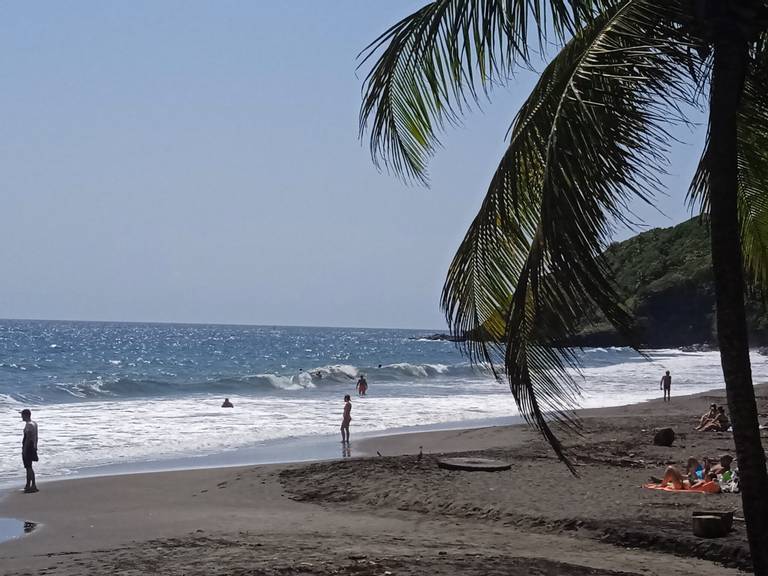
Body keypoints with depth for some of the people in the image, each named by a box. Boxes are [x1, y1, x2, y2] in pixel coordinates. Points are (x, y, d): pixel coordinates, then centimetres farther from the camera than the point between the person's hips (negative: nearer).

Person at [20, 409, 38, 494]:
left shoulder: (29, 425, -18)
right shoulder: (34, 423, 12)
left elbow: (28, 438, -22)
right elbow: (36, 437, 18)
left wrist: (24, 449, -21)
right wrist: (35, 447, 23)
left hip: (28, 447, -10)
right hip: (33, 447, 10)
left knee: (29, 467, -7)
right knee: (28, 466, 18)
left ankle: (34, 486, -8)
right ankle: (28, 485, 25)